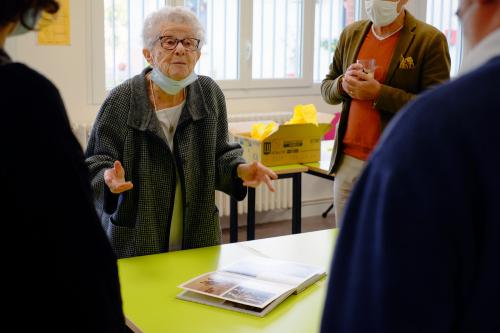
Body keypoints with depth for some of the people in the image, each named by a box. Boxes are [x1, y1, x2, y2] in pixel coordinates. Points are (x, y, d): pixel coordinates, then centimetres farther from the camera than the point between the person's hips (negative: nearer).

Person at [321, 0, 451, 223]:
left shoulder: (430, 40, -7)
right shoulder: (351, 34, 10)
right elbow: (327, 89, 16)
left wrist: (379, 93, -18)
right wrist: (343, 84, -7)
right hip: (348, 160, 5)